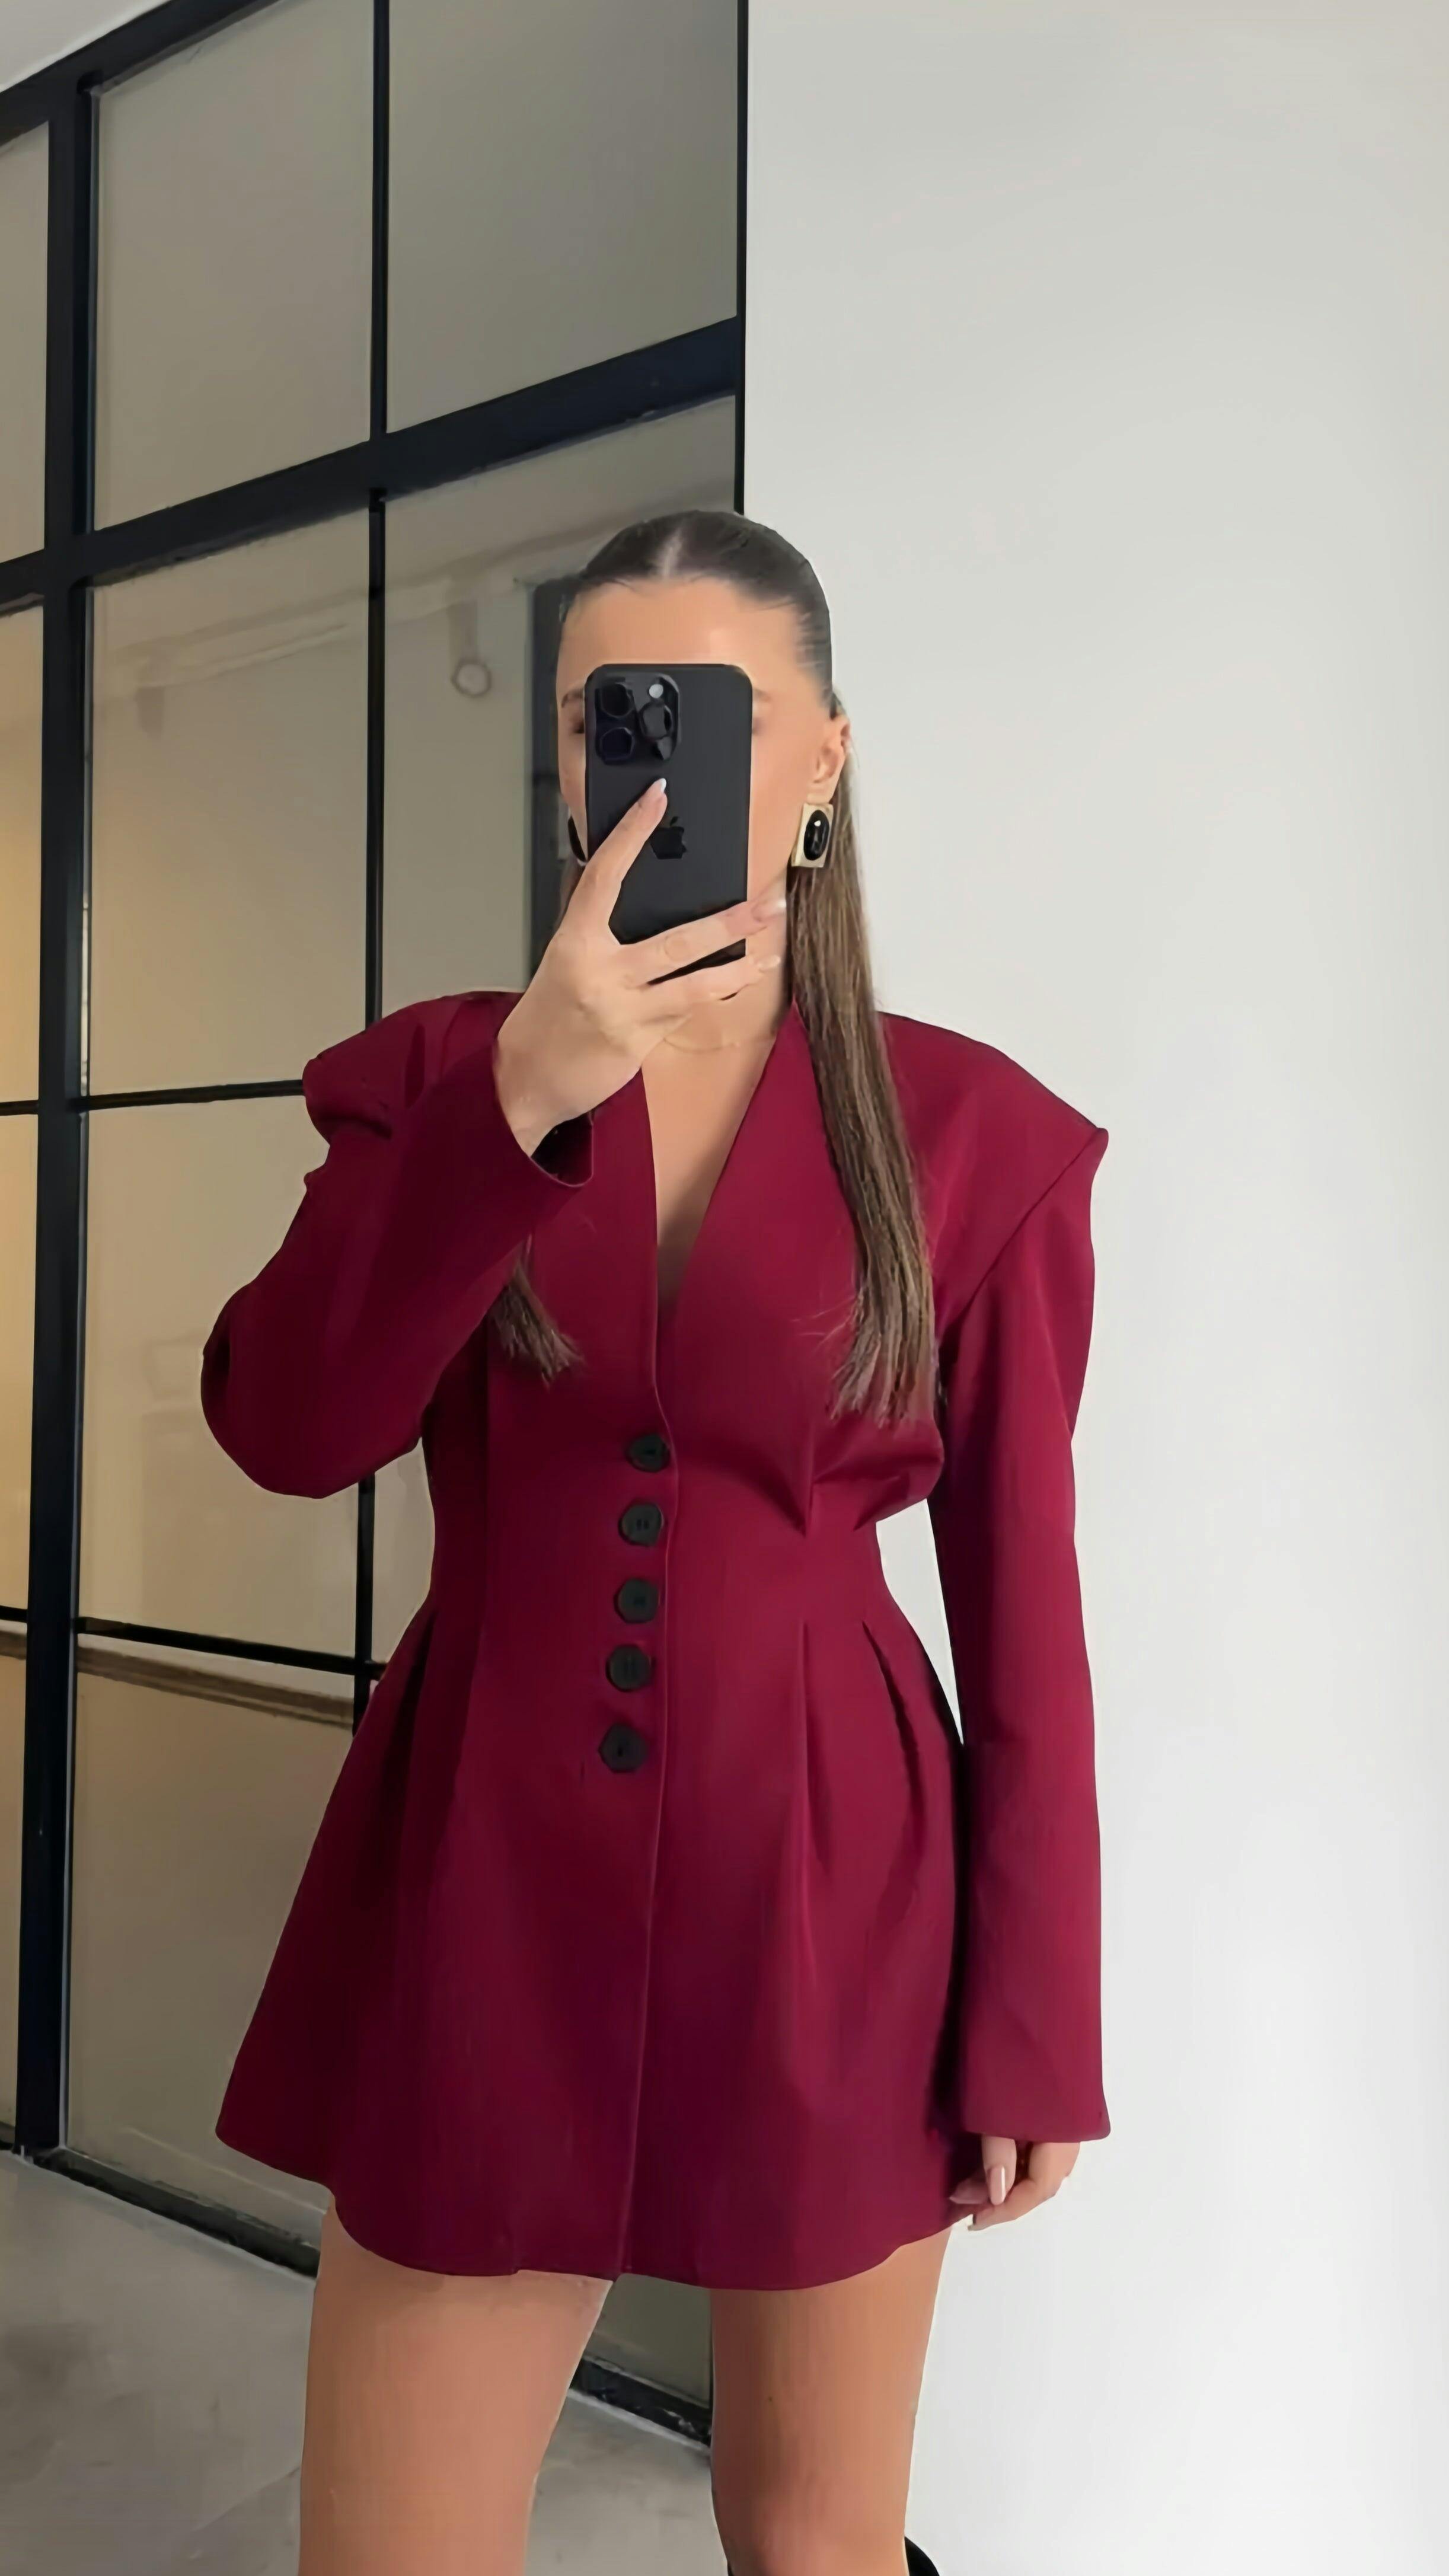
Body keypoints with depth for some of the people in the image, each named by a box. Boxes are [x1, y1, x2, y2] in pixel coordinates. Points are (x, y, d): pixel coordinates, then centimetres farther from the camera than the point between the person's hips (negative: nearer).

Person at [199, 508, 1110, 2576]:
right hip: (484, 1881, 2)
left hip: (829, 1893, -1)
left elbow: (1023, 1604, -2)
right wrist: (522, 1099, -24)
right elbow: (283, 1429, -13)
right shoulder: (435, 1070, 2)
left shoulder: (973, 1132, -4)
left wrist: (1038, 2022, 0)